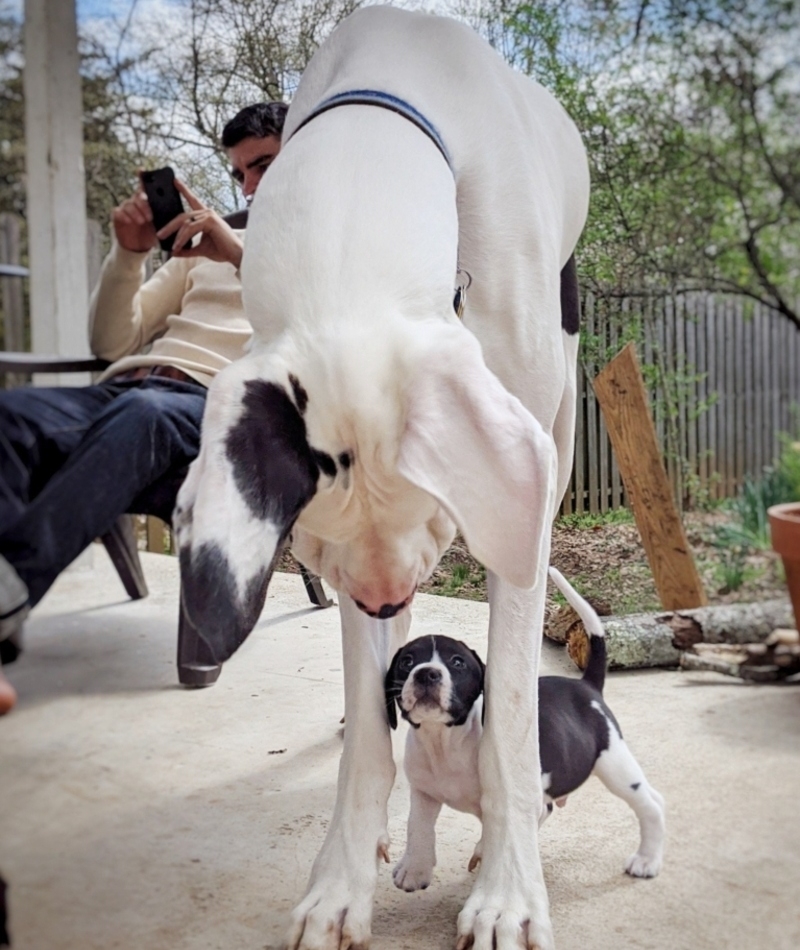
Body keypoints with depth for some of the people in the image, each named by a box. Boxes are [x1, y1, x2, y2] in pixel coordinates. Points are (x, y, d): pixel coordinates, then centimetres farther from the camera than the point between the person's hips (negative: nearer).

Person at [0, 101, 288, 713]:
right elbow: (112, 343, 27)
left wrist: (243, 255, -14)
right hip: (127, 385, 5)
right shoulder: (205, 246, 34)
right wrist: (129, 255, 10)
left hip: (219, 405, -5)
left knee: (140, 413, -40)